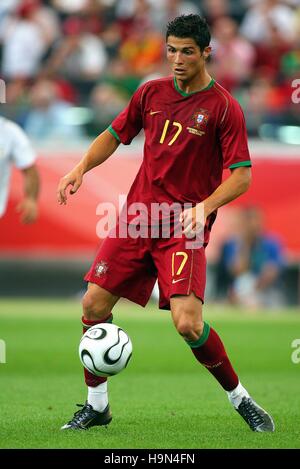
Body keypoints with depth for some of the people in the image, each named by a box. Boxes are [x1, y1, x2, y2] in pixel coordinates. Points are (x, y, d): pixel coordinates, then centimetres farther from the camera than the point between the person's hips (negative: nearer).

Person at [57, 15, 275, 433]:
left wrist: (204, 207, -24)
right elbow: (115, 135, 22)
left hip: (184, 228, -5)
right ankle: (96, 406, 15)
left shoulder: (223, 107, -6)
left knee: (188, 323, -19)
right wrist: (81, 168, 5)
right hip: (137, 218, 5)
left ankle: (240, 399, 2)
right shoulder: (151, 93, 9)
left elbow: (241, 176, -9)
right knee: (94, 305, -2)